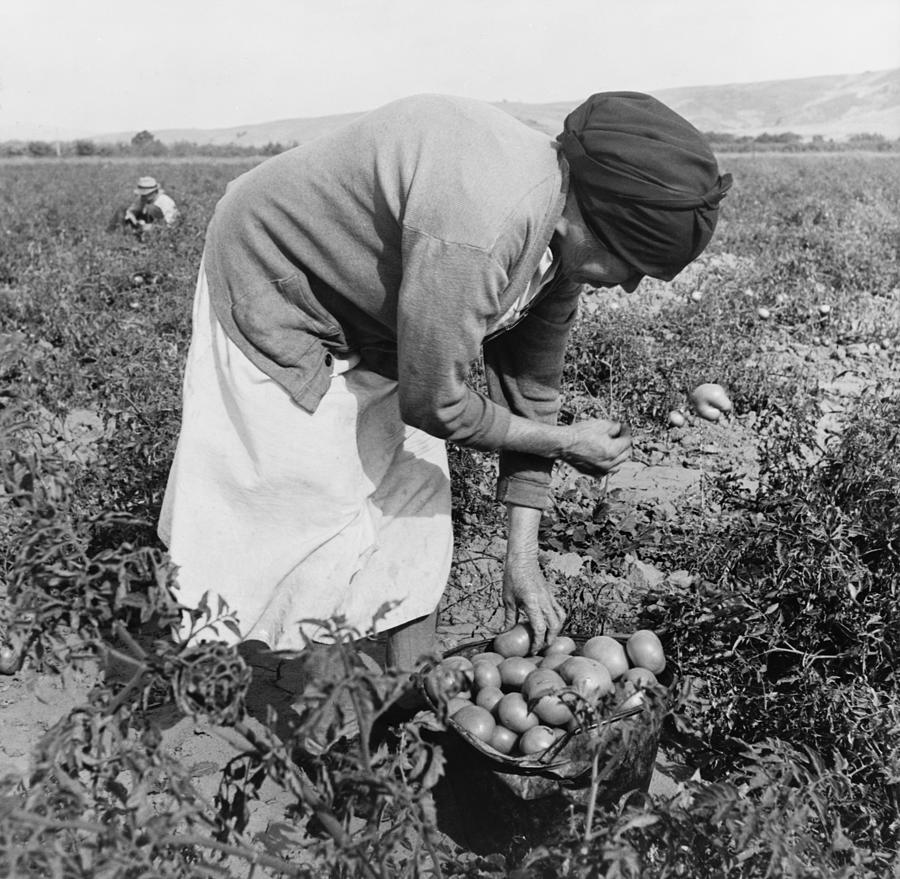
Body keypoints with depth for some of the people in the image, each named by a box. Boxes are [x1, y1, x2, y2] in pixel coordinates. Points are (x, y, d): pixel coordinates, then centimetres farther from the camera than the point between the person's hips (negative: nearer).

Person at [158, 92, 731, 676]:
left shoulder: (560, 237, -10)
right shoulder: (476, 228, -39)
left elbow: (531, 388, -3)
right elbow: (434, 403, -31)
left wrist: (523, 560, -2)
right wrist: (567, 442, -16)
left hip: (376, 322, 8)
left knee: (415, 509, 6)